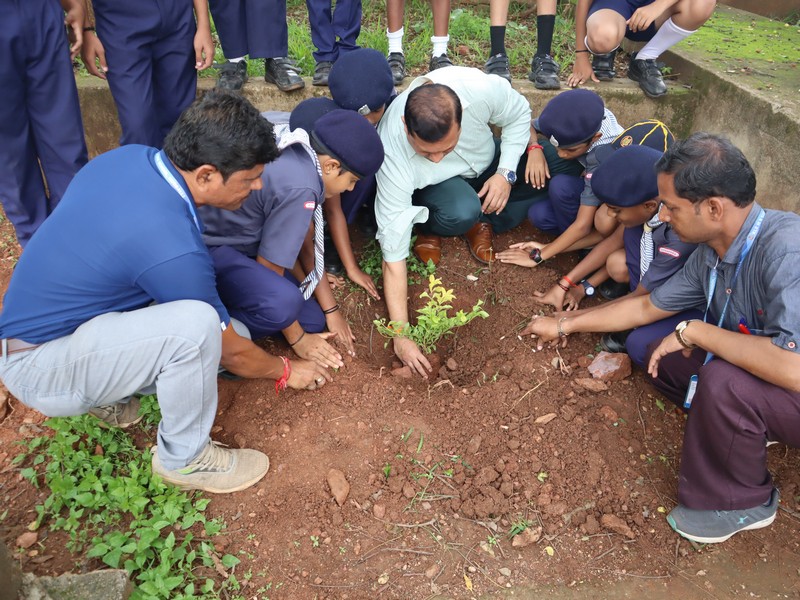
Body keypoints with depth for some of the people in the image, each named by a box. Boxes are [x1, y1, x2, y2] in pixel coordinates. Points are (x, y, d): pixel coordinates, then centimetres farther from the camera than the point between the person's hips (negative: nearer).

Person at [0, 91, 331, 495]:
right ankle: (183, 458, -7)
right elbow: (232, 353, -15)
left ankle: (108, 393, 13)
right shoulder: (172, 247, -32)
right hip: (37, 370, -8)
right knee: (196, 325, -32)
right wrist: (286, 371, 4)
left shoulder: (128, 156, -8)